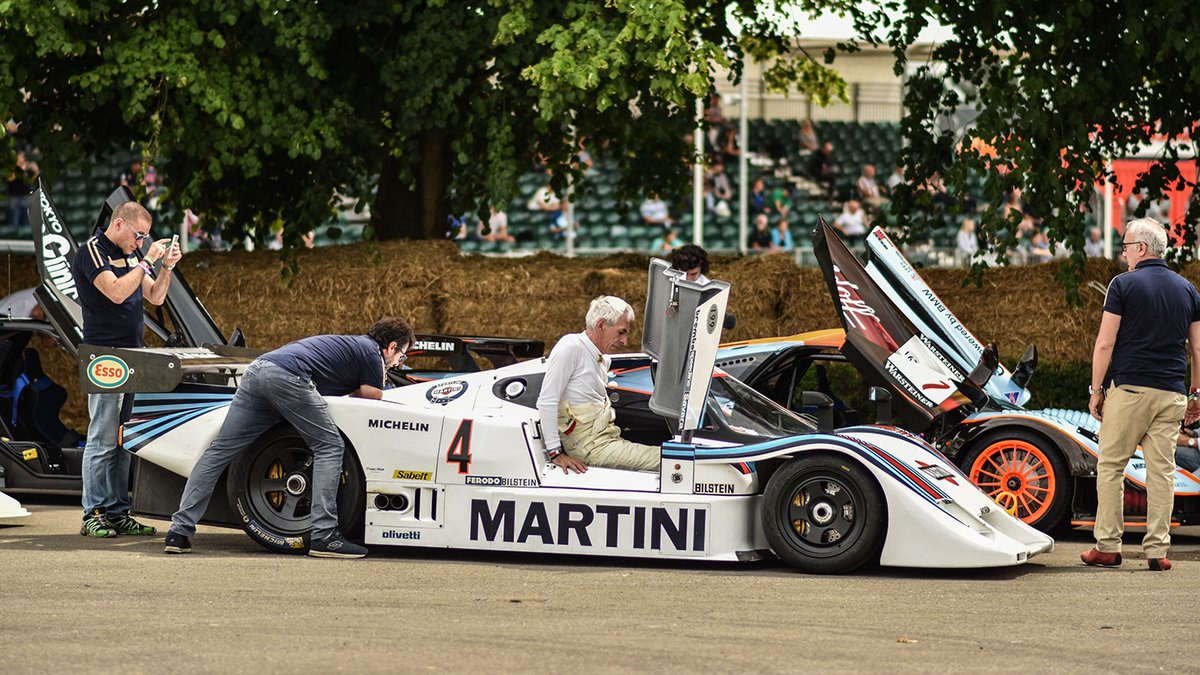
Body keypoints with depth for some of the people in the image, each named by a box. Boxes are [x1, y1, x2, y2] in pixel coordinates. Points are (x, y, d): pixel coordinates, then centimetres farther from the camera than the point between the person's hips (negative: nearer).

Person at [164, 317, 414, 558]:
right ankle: (323, 536, -6)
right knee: (329, 447, 2)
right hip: (288, 376, -9)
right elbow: (373, 401, 14)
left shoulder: (351, 344, 36)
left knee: (219, 451, 4)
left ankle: (180, 531, -2)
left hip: (257, 369, 9)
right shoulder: (372, 352, 12)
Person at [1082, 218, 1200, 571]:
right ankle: (1157, 550, 1)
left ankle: (1107, 546, 3)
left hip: (1129, 389, -4)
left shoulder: (1124, 285, -4)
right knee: (1162, 470, 4)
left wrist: (1096, 390, 1)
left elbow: (1104, 345, -6)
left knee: (1111, 466, 5)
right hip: (1172, 394, 4)